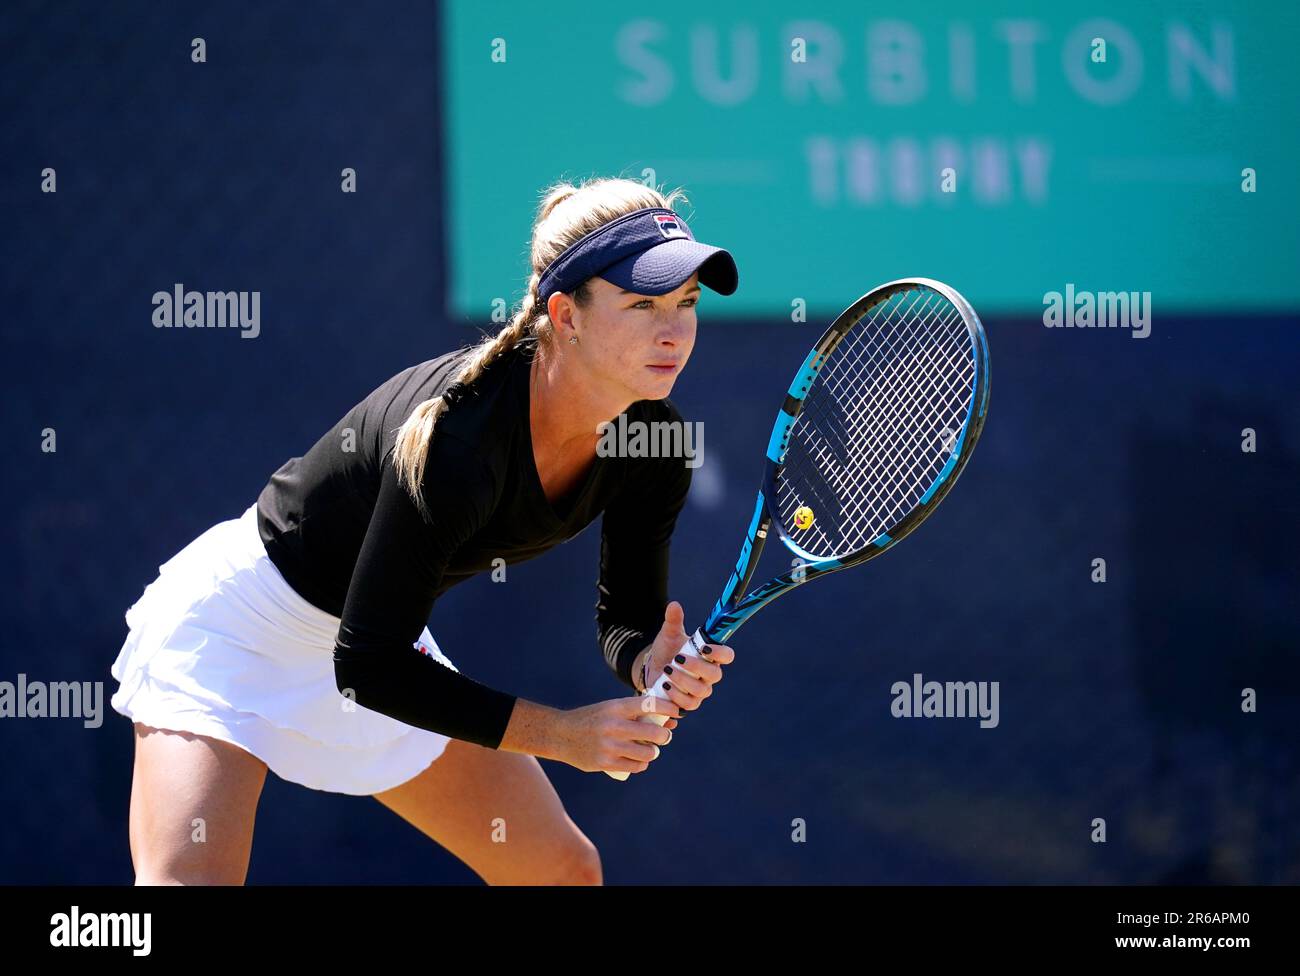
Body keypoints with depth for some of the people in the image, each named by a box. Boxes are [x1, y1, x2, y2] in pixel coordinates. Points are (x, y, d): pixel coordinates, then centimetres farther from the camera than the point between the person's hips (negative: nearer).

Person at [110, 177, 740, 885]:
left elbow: (625, 619, 0)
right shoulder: (460, 435, -35)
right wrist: (560, 734, -28)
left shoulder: (653, 443, -13)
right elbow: (367, 667, -30)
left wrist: (653, 665, -24)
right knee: (188, 880, -27)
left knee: (566, 870, 12)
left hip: (386, 645, 8)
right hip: (236, 627, -8)